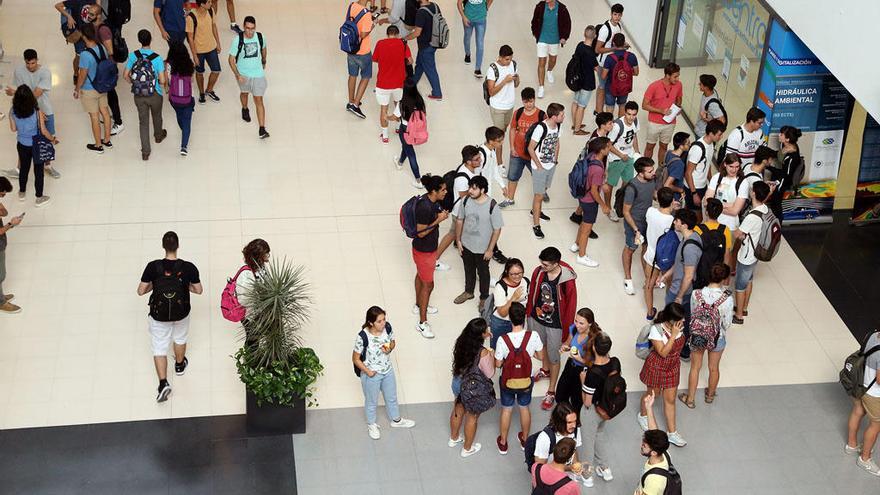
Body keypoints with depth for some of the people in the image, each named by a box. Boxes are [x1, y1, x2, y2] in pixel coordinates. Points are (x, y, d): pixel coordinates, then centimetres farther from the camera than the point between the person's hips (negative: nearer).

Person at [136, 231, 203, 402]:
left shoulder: (153, 267, -23)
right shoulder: (188, 267, -21)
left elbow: (141, 291, -15)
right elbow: (198, 290, -8)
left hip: (159, 314, -1)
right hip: (181, 313, 1)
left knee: (159, 348, 11)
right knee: (180, 338, 30)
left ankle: (163, 383, 0)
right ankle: (180, 365, 54)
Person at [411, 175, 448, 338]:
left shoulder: (432, 201, -5)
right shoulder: (424, 207, -35)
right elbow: (421, 232, -29)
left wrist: (441, 215, 0)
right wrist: (438, 220, -29)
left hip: (429, 247, 10)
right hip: (423, 251, -10)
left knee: (420, 276, 29)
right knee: (428, 285, 0)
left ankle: (419, 305, 52)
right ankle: (422, 323, 10)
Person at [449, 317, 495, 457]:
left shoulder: (461, 343, -16)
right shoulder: (483, 353, -33)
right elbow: (489, 374, -19)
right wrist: (492, 357, -5)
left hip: (457, 383, 6)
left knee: (458, 410, 30)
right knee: (472, 417, 19)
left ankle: (453, 438, 53)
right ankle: (467, 449, 38)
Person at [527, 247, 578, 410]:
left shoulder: (567, 281, -29)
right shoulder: (538, 272, -16)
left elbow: (571, 306, -18)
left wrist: (567, 331, -11)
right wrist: (528, 313, 12)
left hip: (555, 324, -5)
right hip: (537, 318, 5)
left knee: (554, 357, 11)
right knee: (542, 346, 31)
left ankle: (551, 392, 28)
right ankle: (545, 370, 60)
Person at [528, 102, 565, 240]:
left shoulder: (557, 125, -6)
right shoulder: (541, 128, -29)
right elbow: (531, 148, -22)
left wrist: (555, 159, 9)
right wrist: (539, 166, -15)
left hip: (551, 165, 7)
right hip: (539, 167, -7)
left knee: (544, 190, 26)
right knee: (539, 196, 0)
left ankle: (535, 210, 50)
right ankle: (536, 225, 10)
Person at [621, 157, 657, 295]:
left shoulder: (652, 179, -15)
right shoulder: (632, 188, -34)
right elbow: (626, 212, -23)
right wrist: (636, 230, -24)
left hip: (649, 220, 6)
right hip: (634, 222, -6)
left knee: (647, 247, 22)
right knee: (630, 249, 17)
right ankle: (628, 279, 37)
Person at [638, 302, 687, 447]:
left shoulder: (679, 326, -14)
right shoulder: (657, 329, -31)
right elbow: (663, 352, -32)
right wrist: (673, 334, -37)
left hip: (673, 367, 4)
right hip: (657, 367, -4)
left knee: (670, 399, 12)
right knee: (653, 393, 20)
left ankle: (672, 433, 21)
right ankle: (643, 415, 51)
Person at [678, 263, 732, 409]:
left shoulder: (696, 294, -24)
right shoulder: (727, 299, -28)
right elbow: (727, 323, -16)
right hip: (717, 338, 0)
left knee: (695, 367, 23)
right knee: (714, 368, 25)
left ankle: (690, 399, 38)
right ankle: (710, 395, 49)